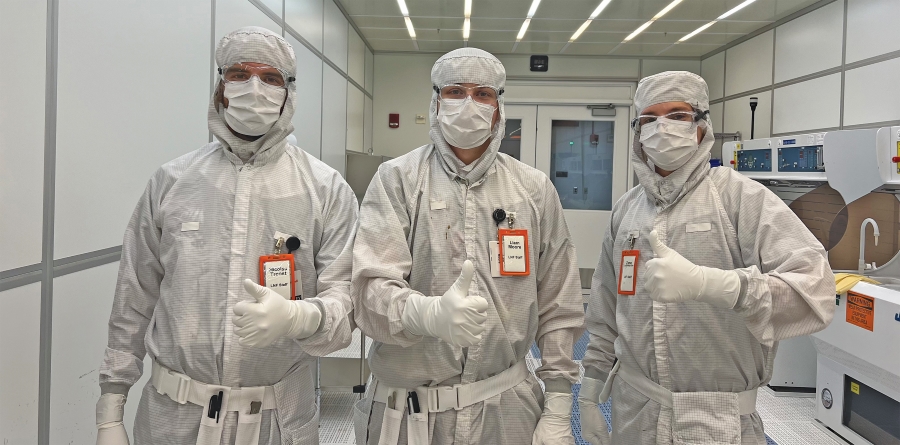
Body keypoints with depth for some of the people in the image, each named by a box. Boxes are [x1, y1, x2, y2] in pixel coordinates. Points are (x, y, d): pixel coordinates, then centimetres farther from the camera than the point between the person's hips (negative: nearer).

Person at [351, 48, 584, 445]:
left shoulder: (535, 190, 3)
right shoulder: (396, 179, -6)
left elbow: (558, 308, 5)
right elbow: (371, 290, -16)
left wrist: (558, 409, 2)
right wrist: (431, 313, -36)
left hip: (507, 405, 2)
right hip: (407, 408, -2)